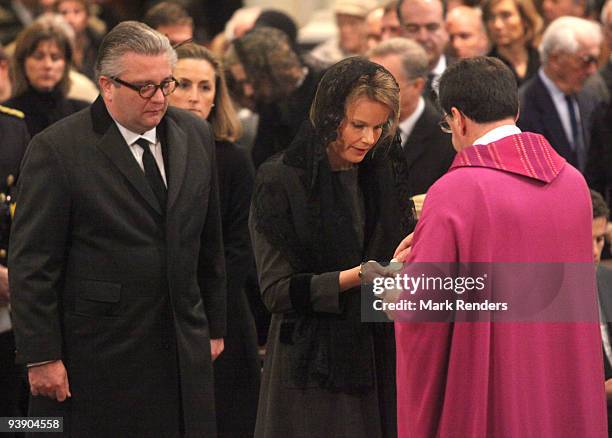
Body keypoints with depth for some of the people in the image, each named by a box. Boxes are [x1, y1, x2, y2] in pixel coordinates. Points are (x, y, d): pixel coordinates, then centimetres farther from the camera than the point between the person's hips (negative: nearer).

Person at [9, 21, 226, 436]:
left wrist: (214, 325, 17)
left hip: (184, 354, 5)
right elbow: (31, 263, -10)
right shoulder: (57, 149, -10)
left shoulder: (195, 135, 8)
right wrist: (42, 356, -13)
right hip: (96, 360, -5)